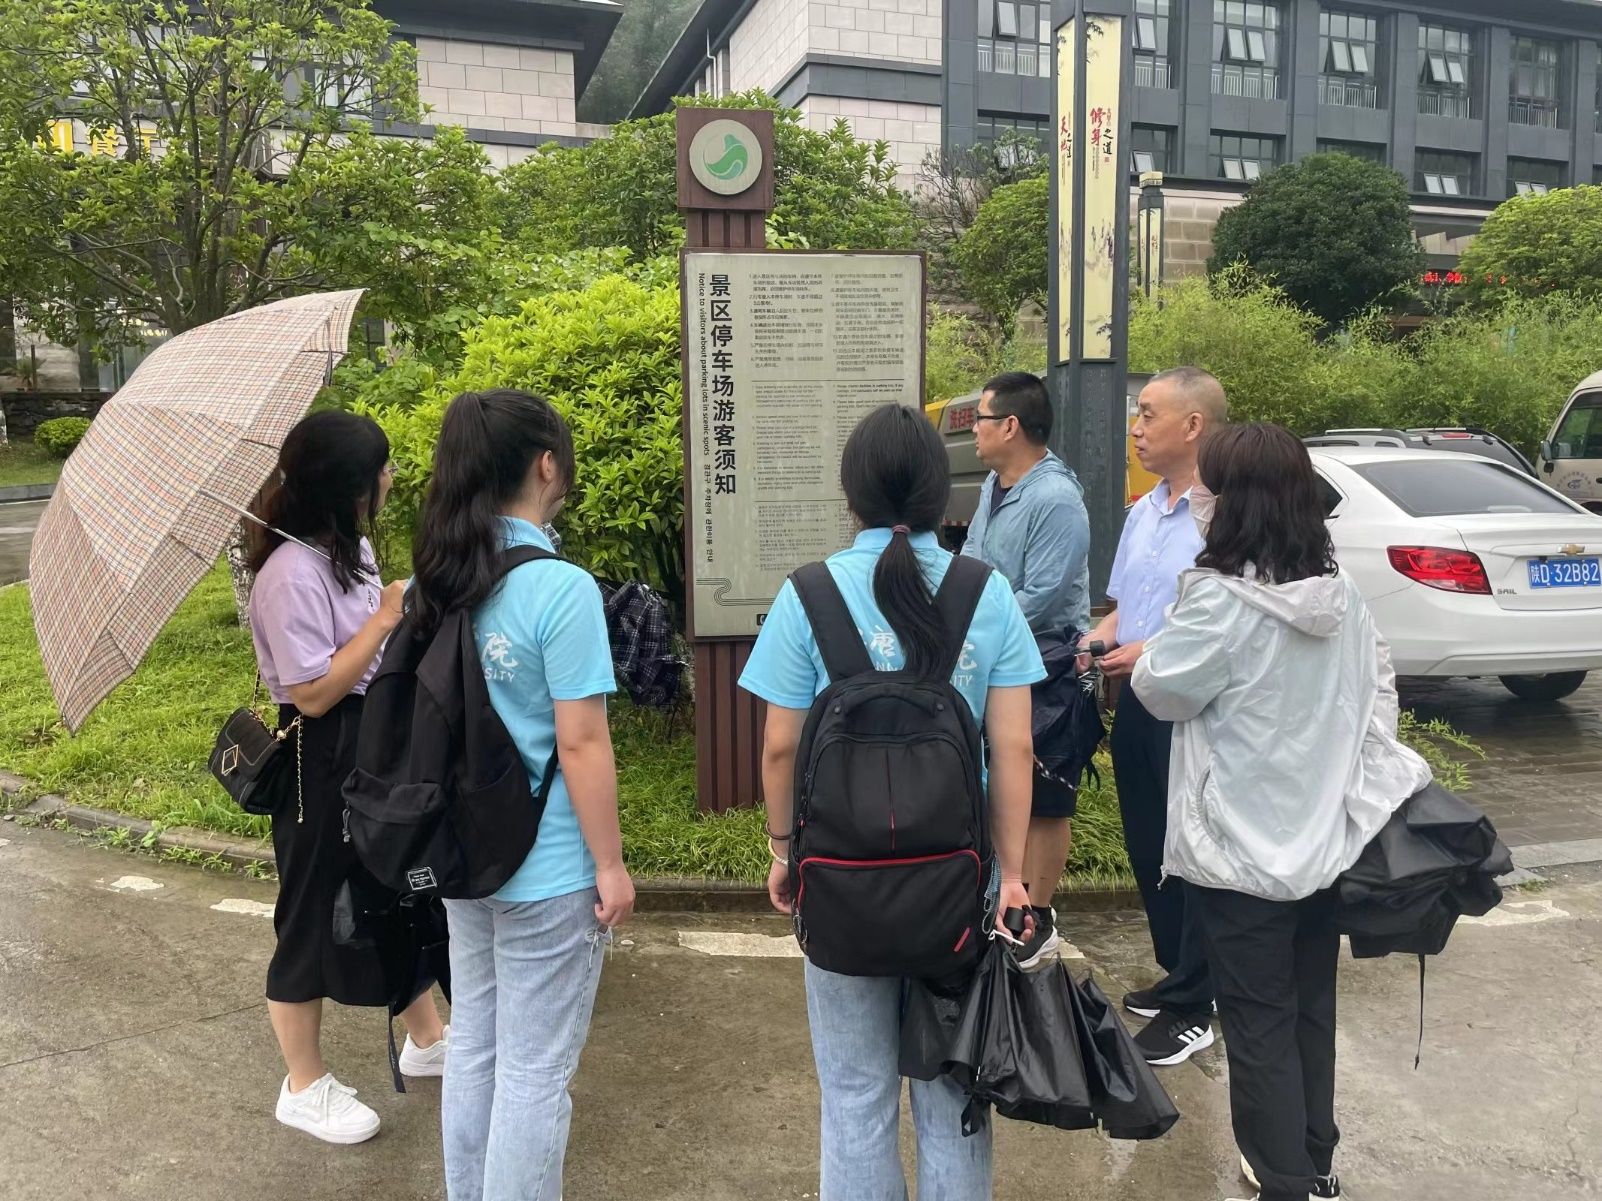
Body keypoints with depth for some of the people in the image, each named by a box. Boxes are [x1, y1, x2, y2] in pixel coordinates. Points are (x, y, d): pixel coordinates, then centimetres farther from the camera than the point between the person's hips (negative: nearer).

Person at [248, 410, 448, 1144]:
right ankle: (305, 1088, 27)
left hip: (379, 742, 9)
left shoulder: (350, 547, 5)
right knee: (316, 915, 7)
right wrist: (385, 618, -21)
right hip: (322, 761, -9)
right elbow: (314, 693, -23)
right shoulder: (292, 571, -23)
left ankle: (426, 1039, 38)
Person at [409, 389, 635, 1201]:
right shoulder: (560, 588, -21)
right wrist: (611, 863, -10)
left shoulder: (438, 580, 1)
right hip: (546, 871, -7)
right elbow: (581, 744, -20)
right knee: (534, 1072, 8)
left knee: (472, 1047, 22)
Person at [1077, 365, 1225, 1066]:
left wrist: (1153, 652, -22)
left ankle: (1190, 1009, 19)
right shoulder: (1142, 513, 11)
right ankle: (1180, 974, 38)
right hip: (1137, 701, 9)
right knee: (1148, 848, 19)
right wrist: (1099, 638, 1)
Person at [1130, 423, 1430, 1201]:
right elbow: (1379, 693, 10)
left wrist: (1162, 638, 2)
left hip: (1245, 851, -7)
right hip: (1328, 837, 8)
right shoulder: (1341, 592, 1)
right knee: (1312, 1009, 21)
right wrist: (1365, 775, 13)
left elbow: (1160, 692, -12)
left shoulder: (1222, 599, -23)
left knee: (1259, 1024, 8)